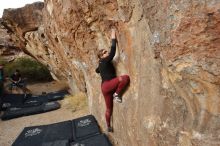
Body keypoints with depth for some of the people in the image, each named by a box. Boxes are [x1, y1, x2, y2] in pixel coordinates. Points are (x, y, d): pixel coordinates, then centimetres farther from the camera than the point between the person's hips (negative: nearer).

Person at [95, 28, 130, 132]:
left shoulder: (101, 64, 18)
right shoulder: (105, 61, -8)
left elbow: (97, 71, 40)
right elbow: (113, 51, -17)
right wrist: (113, 38, -8)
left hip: (105, 87, 9)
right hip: (107, 85, -9)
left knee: (109, 108, 19)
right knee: (125, 78, -29)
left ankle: (108, 127, 33)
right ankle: (117, 94, -11)